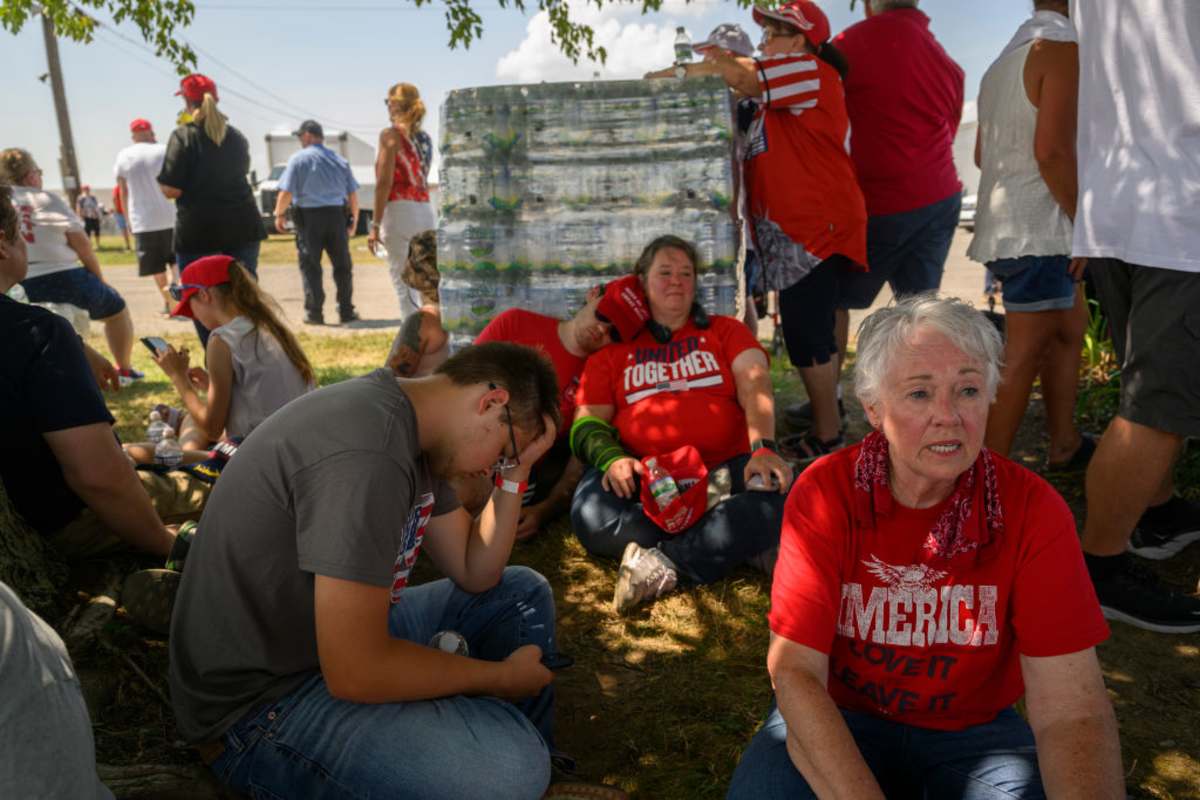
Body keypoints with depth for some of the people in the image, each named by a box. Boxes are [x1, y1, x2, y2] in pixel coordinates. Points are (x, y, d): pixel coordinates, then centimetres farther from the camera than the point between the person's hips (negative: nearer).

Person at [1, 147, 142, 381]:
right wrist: (99, 278, 7)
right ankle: (125, 370, 29)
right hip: (62, 280, -3)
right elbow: (81, 243, -5)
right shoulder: (45, 199, -2)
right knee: (116, 309, 22)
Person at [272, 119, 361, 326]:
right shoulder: (339, 160, 8)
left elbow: (286, 192, -10)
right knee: (342, 266, 10)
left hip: (309, 217, -3)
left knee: (310, 266, 4)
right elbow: (353, 194, 8)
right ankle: (346, 311, 11)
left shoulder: (298, 158, -4)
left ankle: (314, 312, 2)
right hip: (337, 215, 3)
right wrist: (354, 219, 19)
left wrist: (279, 215, 3)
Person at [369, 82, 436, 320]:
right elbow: (422, 180, 14)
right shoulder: (424, 138, 14)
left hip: (400, 210, -7)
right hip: (426, 211, 7)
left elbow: (384, 183, -11)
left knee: (405, 287, -5)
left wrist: (375, 225, -10)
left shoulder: (391, 134, -5)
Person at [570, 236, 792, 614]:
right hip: (644, 479, 0)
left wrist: (763, 447, -19)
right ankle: (731, 545, -25)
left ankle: (662, 562, -29)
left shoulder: (725, 331, 20)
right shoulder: (612, 351, 19)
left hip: (723, 468, 0)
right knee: (589, 513, -33)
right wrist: (612, 458, -13)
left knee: (779, 499, -33)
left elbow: (756, 390, 3)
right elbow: (587, 422, 11)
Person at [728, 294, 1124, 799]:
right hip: (840, 717, -1)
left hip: (975, 729, 2)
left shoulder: (1033, 510, -15)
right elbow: (795, 671, -20)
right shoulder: (824, 494, -17)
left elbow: (1071, 711, -19)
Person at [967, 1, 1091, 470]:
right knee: (1023, 357, -7)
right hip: (1037, 231, -10)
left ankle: (1064, 445, 28)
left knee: (1071, 325, 21)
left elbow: (983, 154, 23)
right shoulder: (1062, 47, -11)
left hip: (1007, 224, 10)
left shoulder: (1006, 57, 17)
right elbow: (1052, 151, -21)